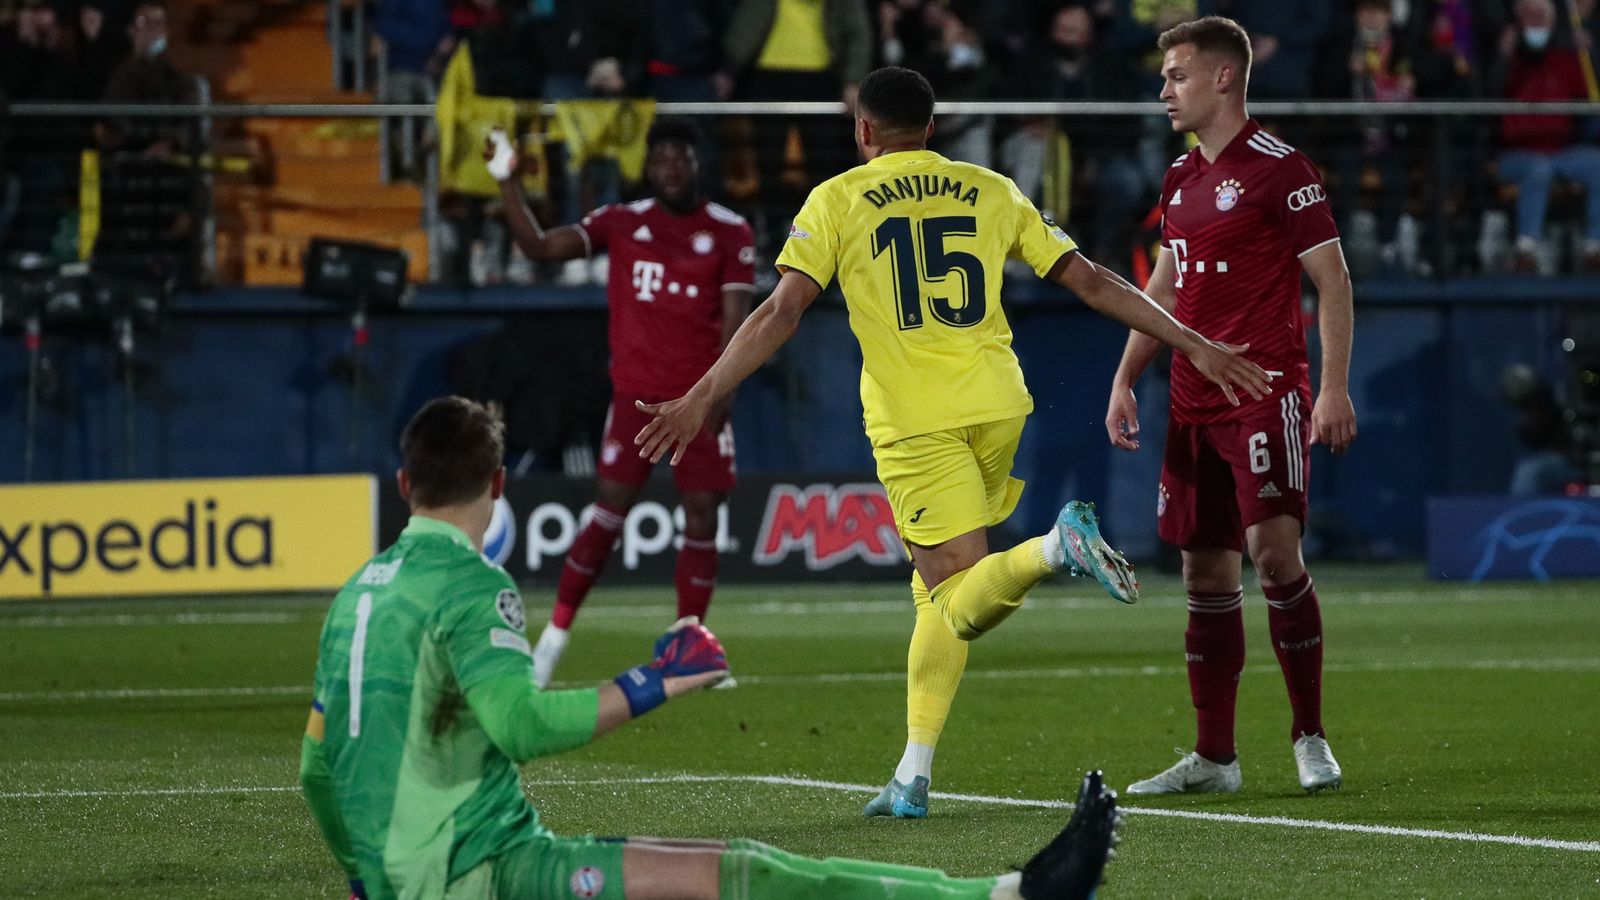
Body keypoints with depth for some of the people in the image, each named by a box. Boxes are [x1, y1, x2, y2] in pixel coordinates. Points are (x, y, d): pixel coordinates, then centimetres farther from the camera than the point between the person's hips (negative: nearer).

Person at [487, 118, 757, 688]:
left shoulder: (729, 233, 2)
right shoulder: (621, 223, 5)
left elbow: (736, 318, -3)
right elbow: (539, 247, -1)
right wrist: (508, 184, -13)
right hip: (636, 395, 0)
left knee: (702, 517, -2)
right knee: (612, 508, -7)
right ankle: (555, 635, 2)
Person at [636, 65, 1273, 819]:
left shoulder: (837, 200, 5)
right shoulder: (991, 192, 14)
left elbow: (782, 312, -5)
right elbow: (1091, 282, 12)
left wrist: (701, 399, -3)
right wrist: (1196, 347, 17)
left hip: (914, 423, -4)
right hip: (999, 409, 4)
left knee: (960, 600, -6)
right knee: (937, 591, 16)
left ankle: (1055, 548, -37)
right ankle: (914, 776, 10)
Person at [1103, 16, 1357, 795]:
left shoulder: (1279, 169, -8)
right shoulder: (1179, 179, 15)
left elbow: (1332, 279, -9)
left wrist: (1334, 387, -16)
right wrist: (1125, 380, 16)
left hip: (1265, 394, -8)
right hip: (1192, 403, 8)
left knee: (1274, 550, -16)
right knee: (1205, 569, 6)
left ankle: (1310, 737, -4)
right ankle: (1213, 756, 10)